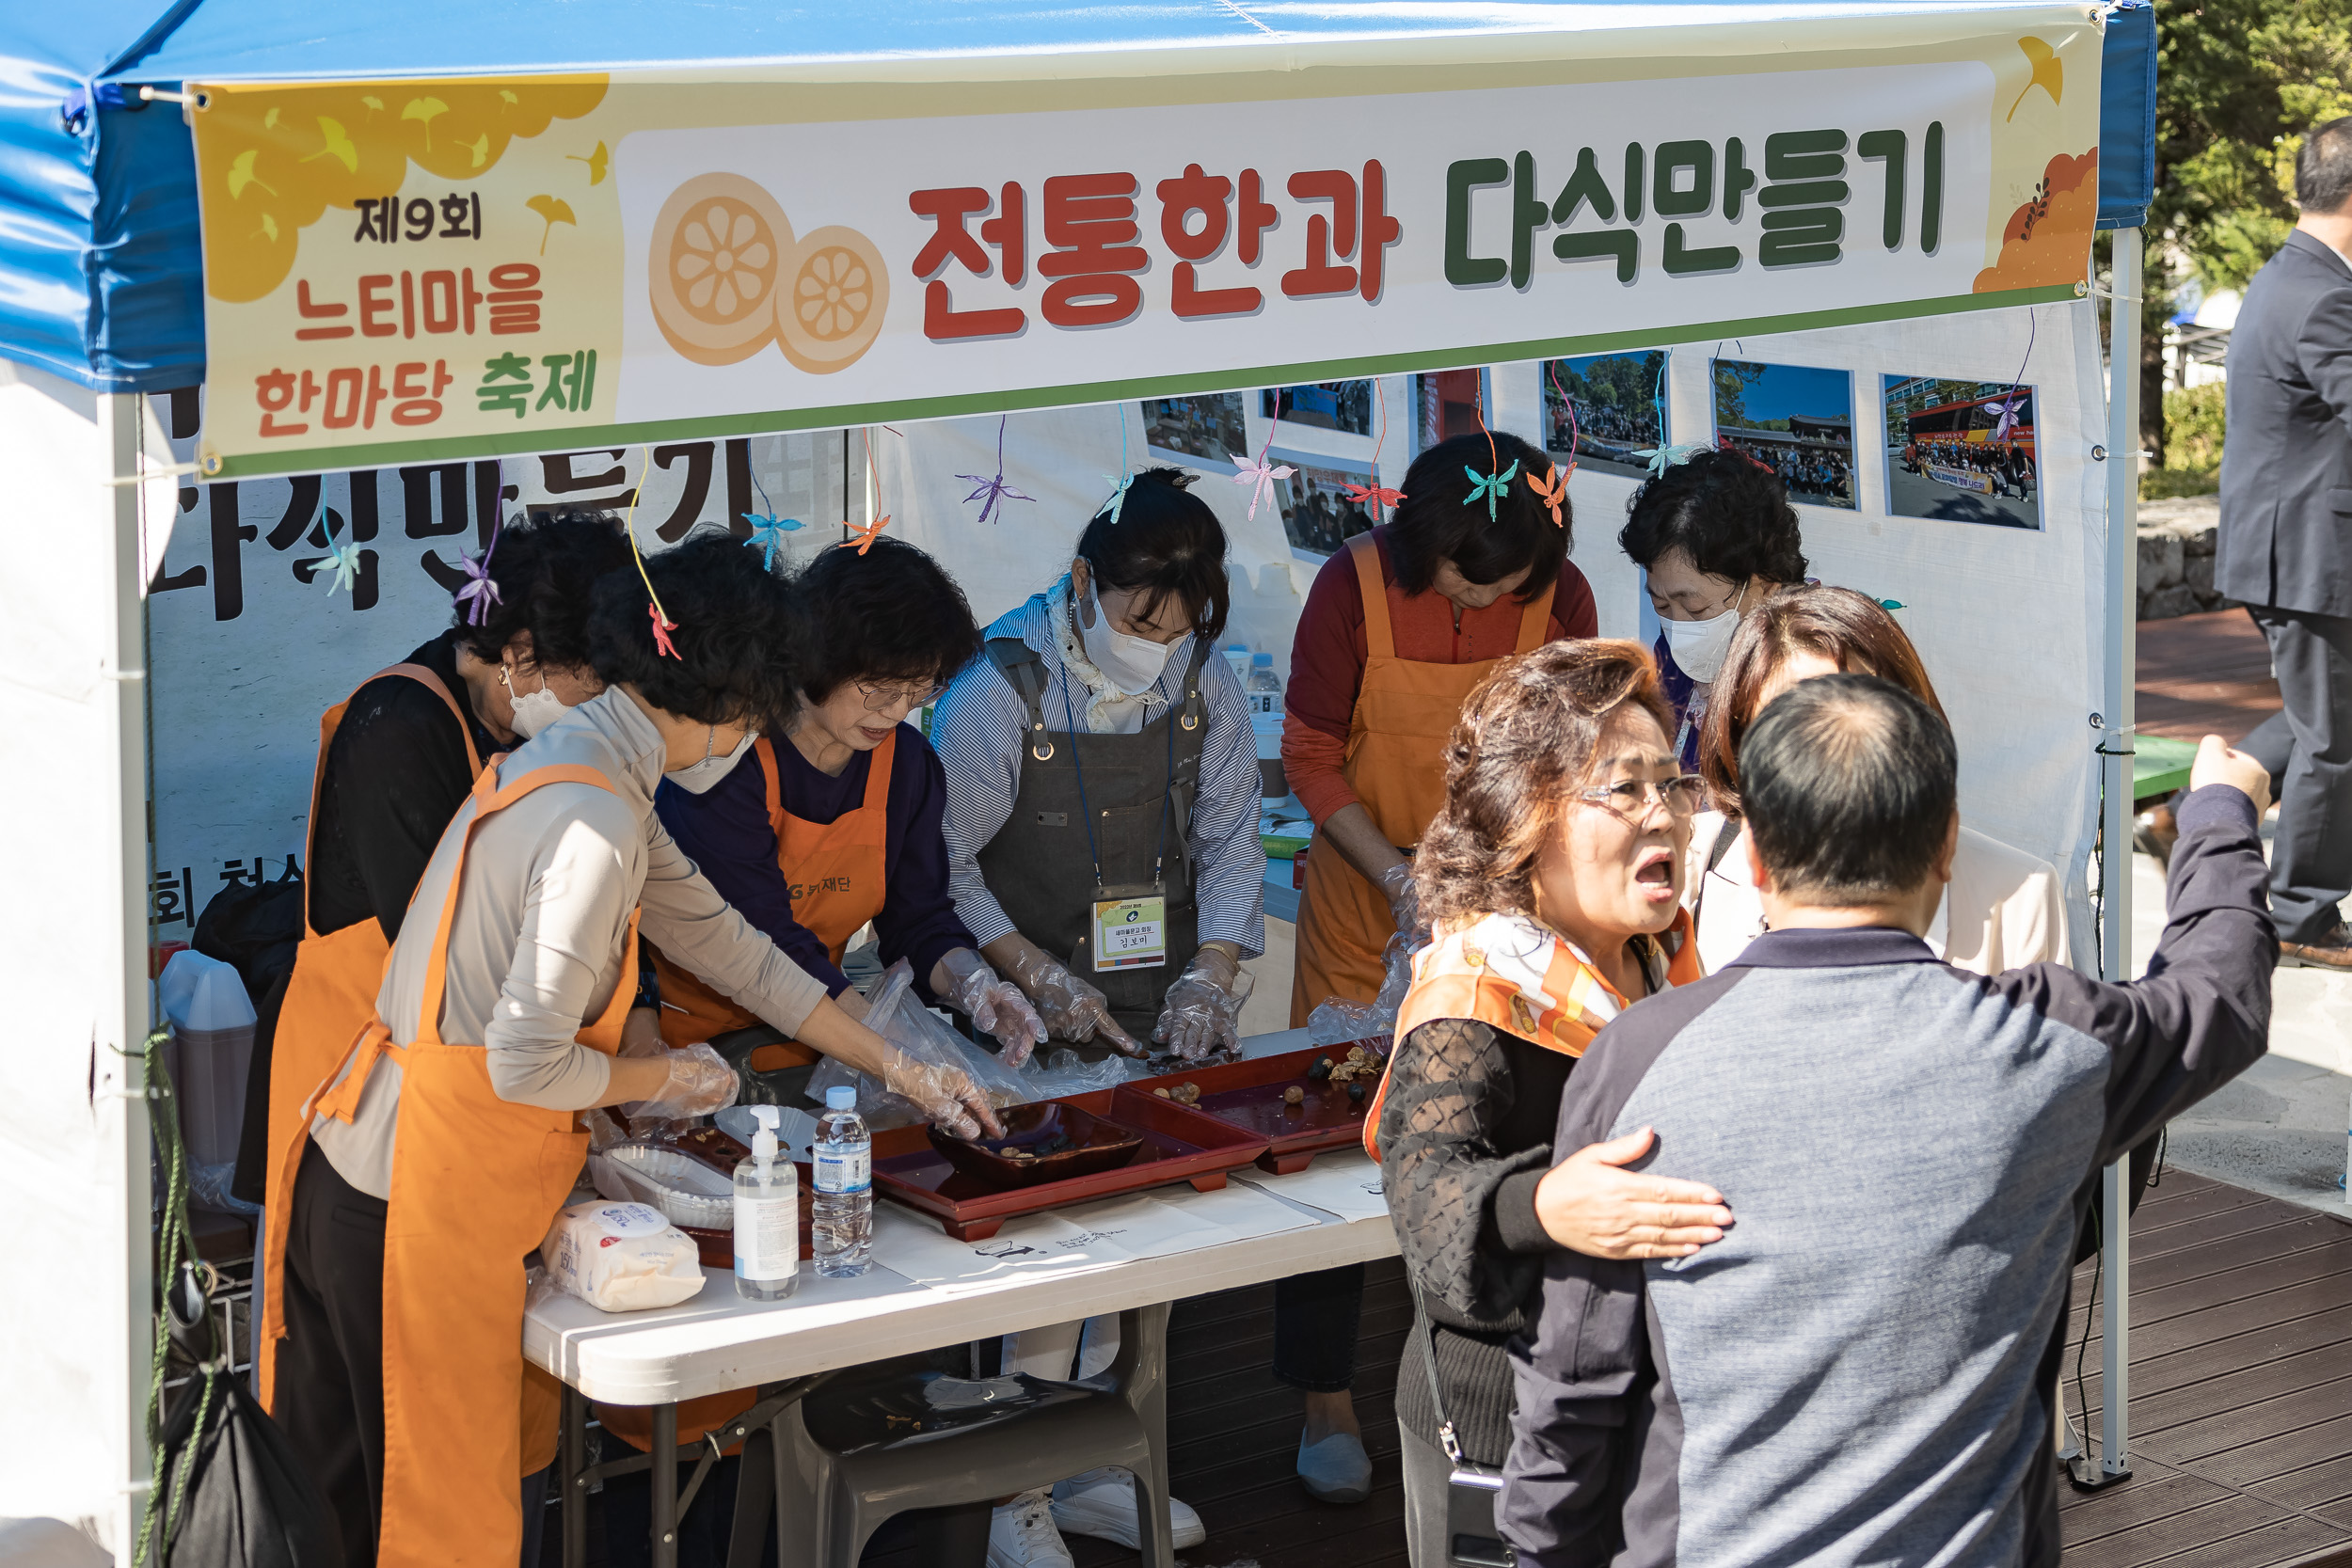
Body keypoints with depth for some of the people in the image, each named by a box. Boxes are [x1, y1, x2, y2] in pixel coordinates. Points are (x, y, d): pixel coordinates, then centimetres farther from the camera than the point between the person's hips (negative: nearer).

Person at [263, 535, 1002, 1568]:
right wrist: (670, 1078, -3)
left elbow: (724, 944, 21)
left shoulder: (582, 761, 12)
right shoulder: (597, 825, -20)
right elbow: (525, 1062, -23)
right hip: (417, 1206, -10)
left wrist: (900, 1070, 24)